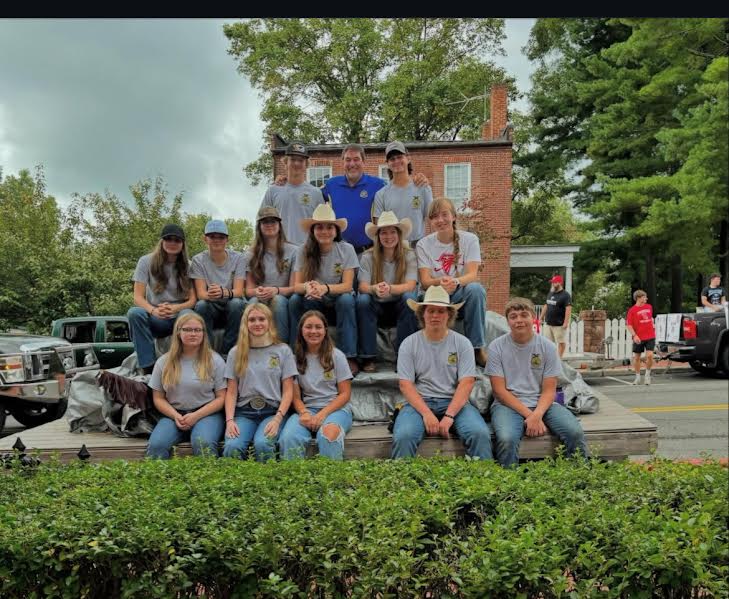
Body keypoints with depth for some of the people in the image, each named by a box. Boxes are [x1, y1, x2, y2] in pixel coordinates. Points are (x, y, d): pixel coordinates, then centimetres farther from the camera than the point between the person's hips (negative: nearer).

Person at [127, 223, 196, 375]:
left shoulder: (187, 265, 1)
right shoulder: (146, 261, -1)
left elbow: (192, 299, -4)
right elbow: (138, 297, -7)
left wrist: (176, 308, -28)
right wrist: (153, 310, -30)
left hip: (179, 317, 0)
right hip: (156, 319, 1)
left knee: (187, 314, -35)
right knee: (134, 313, -31)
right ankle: (149, 368, -31)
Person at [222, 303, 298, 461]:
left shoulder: (283, 350, 7)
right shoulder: (236, 353, 12)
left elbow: (288, 391, 3)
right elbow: (231, 392, 9)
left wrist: (277, 419, -12)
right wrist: (230, 420, -8)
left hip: (272, 411, -1)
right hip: (244, 412, 1)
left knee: (262, 444, -32)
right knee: (231, 446, -29)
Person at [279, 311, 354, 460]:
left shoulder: (336, 356, 5)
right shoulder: (296, 358, 8)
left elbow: (345, 394, 2)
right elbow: (296, 396, 6)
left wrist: (323, 414, -13)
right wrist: (304, 413, -16)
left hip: (335, 408, -1)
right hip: (307, 409, 1)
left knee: (329, 434, -38)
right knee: (289, 437, -33)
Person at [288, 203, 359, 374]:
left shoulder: (346, 249, -12)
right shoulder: (304, 251, -8)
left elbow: (347, 285, -18)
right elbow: (296, 285, -14)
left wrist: (325, 288, -39)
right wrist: (308, 287, -39)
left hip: (338, 298, -1)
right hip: (314, 302, 2)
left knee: (346, 300, -33)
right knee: (294, 300, -27)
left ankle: (349, 357, -26)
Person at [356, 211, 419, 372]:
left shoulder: (409, 255, -9)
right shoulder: (368, 257, -8)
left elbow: (410, 286, -21)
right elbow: (363, 286, -16)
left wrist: (389, 288, -42)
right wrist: (375, 289, -41)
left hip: (399, 303, 0)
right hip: (376, 304, 1)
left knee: (410, 298, -32)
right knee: (362, 300, -30)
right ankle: (367, 357, -25)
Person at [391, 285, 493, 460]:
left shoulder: (462, 343, 4)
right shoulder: (409, 344, 4)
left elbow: (466, 383, -4)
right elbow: (405, 385, -3)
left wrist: (449, 416, -17)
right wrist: (426, 414, -17)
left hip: (454, 402, 1)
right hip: (420, 402, 0)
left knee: (480, 434, -27)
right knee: (403, 436, -30)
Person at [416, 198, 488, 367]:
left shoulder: (469, 239, -1)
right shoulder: (423, 244, 0)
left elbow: (472, 275, -13)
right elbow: (425, 281, -9)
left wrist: (455, 281, -37)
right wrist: (439, 282, -34)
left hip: (461, 294, 0)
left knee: (476, 289, -33)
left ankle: (477, 348, -23)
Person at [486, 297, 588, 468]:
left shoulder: (547, 346, 2)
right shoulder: (497, 347, -2)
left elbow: (549, 390, 0)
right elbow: (499, 390, -5)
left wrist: (537, 415, -19)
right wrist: (528, 415, -15)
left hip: (542, 403, 2)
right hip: (509, 404, -2)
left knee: (575, 433, -23)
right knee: (506, 439, -34)